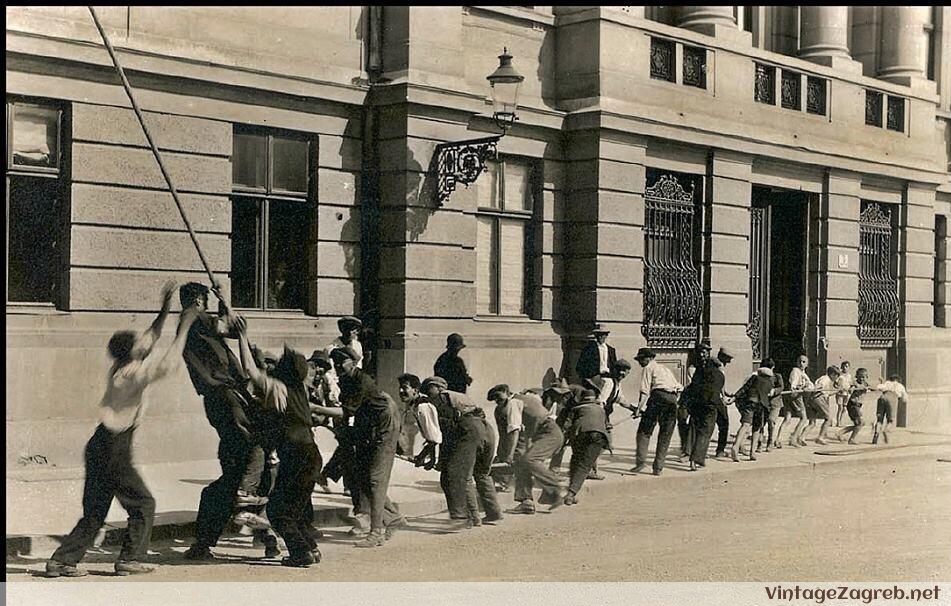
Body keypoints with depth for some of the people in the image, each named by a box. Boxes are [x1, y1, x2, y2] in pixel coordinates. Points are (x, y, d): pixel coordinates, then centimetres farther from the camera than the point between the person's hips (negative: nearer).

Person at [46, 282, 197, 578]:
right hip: (113, 451, -9)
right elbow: (167, 363, -28)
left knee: (95, 511, 12)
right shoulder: (132, 374, -16)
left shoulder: (122, 367, 9)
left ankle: (62, 560, 11)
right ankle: (129, 559, 7)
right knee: (143, 503, 4)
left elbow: (151, 338, 22)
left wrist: (165, 309, 20)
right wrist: (184, 327, -22)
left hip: (100, 447, 9)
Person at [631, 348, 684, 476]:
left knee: (644, 431, -2)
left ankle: (640, 461, -15)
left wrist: (640, 407, -6)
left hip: (658, 395, -6)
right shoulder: (666, 369, 32)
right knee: (665, 436, 8)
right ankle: (658, 467, 5)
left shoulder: (648, 368, 11)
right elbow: (679, 387, 26)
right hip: (673, 399, 6)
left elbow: (645, 390, -1)